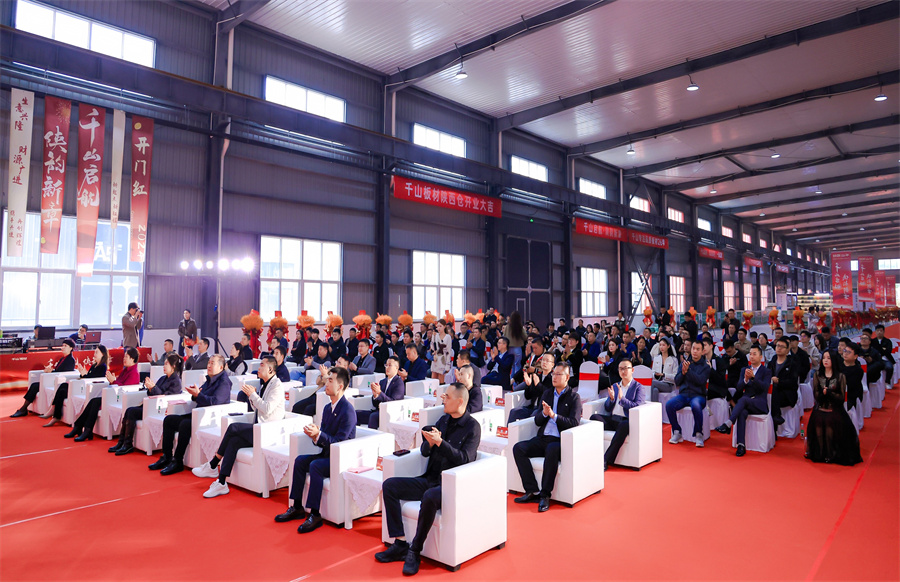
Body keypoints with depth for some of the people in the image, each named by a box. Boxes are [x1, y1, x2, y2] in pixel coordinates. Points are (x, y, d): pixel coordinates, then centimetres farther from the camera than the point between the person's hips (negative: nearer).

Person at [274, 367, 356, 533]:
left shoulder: (347, 410, -19)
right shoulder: (328, 408, 9)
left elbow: (338, 442, -22)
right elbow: (324, 441, 11)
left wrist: (319, 435, -30)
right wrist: (314, 435, -10)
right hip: (328, 454, 9)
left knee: (315, 466, -28)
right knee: (300, 460, -7)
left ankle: (315, 515, -19)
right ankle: (297, 508, 1)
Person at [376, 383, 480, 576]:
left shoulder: (472, 426, -7)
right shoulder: (443, 420, 13)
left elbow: (464, 459, -17)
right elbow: (424, 452, 13)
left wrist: (439, 442, -23)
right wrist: (430, 443, -11)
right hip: (430, 479, 7)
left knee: (429, 497, -38)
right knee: (389, 485, -8)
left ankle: (415, 551, -19)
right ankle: (400, 544, -9)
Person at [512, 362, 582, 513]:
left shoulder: (574, 397, 1)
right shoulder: (547, 394, 18)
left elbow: (575, 423, -10)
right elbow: (537, 421, 14)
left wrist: (554, 415, -19)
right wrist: (544, 414, -8)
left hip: (561, 441, -6)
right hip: (543, 438, 6)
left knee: (551, 450, -38)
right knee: (518, 448, -17)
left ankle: (545, 495, -24)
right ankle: (532, 491, -17)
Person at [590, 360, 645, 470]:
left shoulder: (638, 387, 6)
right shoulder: (614, 386, 22)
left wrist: (622, 398, -17)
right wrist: (611, 398, -2)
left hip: (626, 420, -5)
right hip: (612, 420, 5)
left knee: (624, 425, -39)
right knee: (594, 417, -23)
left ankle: (605, 460, -35)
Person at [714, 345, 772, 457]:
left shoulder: (767, 371, 8)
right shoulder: (744, 370, 18)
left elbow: (764, 387, -10)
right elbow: (739, 387, 5)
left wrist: (753, 377, -26)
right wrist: (745, 379, -16)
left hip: (759, 404, -3)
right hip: (746, 403, 3)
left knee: (743, 399, -36)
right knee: (742, 413, -33)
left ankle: (728, 424, -44)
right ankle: (741, 445, -39)